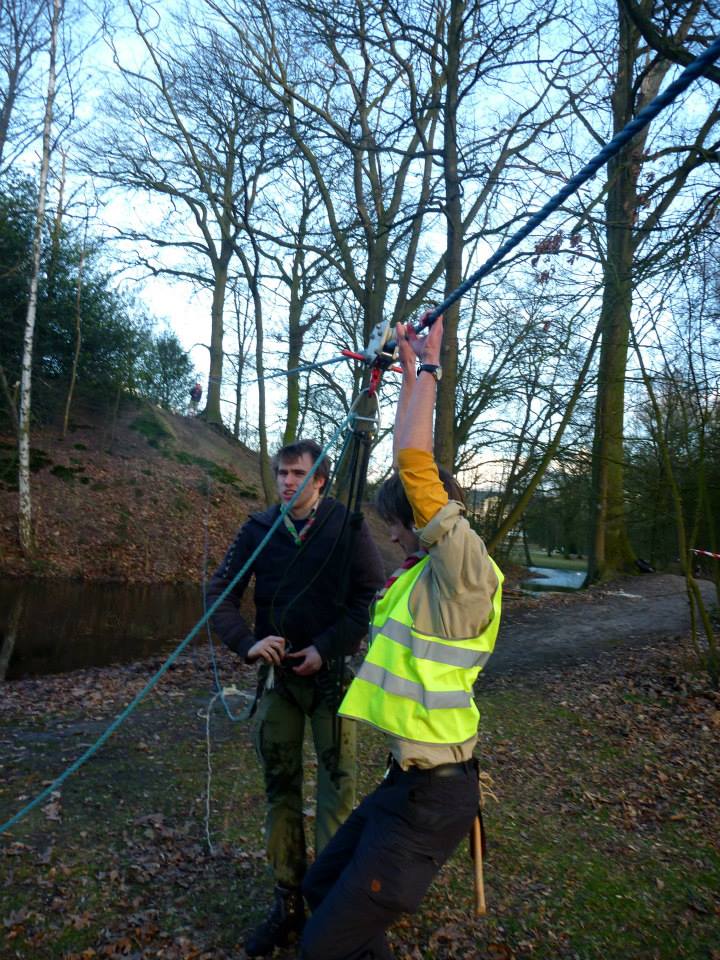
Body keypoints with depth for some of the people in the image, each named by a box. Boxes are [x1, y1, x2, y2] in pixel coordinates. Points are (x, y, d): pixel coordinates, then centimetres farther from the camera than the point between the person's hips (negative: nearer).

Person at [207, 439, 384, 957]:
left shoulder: (348, 525, -9)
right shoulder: (259, 528, -1)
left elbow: (372, 595, -9)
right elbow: (220, 592, 0)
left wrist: (327, 648, -17)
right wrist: (248, 643, -16)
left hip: (332, 670, -2)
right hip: (278, 671, 3)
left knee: (337, 783, 1)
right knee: (280, 784, 11)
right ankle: (288, 901, 27)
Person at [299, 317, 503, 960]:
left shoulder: (465, 572, -18)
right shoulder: (426, 569, 6)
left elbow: (415, 462, -26)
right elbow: (410, 459, 10)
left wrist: (429, 367, -15)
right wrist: (411, 373, 12)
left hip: (431, 796, -9)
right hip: (406, 779, 9)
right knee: (323, 885, 24)